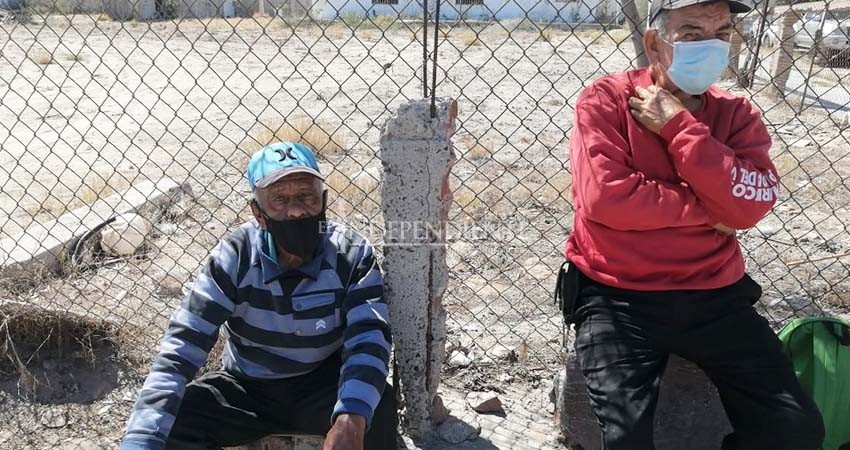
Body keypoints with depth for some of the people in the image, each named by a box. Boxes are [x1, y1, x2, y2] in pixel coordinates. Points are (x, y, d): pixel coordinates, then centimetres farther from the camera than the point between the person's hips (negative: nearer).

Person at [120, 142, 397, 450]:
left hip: (322, 387, -1)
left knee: (378, 407, -31)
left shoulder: (352, 254, -19)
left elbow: (368, 339, -30)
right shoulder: (234, 257, -19)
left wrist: (351, 418, -49)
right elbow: (181, 348, -25)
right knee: (168, 420, -22)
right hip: (245, 389, 2)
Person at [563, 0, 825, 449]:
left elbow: (748, 205, -11)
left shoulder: (736, 114, 6)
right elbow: (605, 198, -20)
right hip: (617, 296, -4)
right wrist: (706, 209, -10)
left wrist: (677, 125, -13)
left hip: (713, 295, 4)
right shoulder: (605, 100, -5)